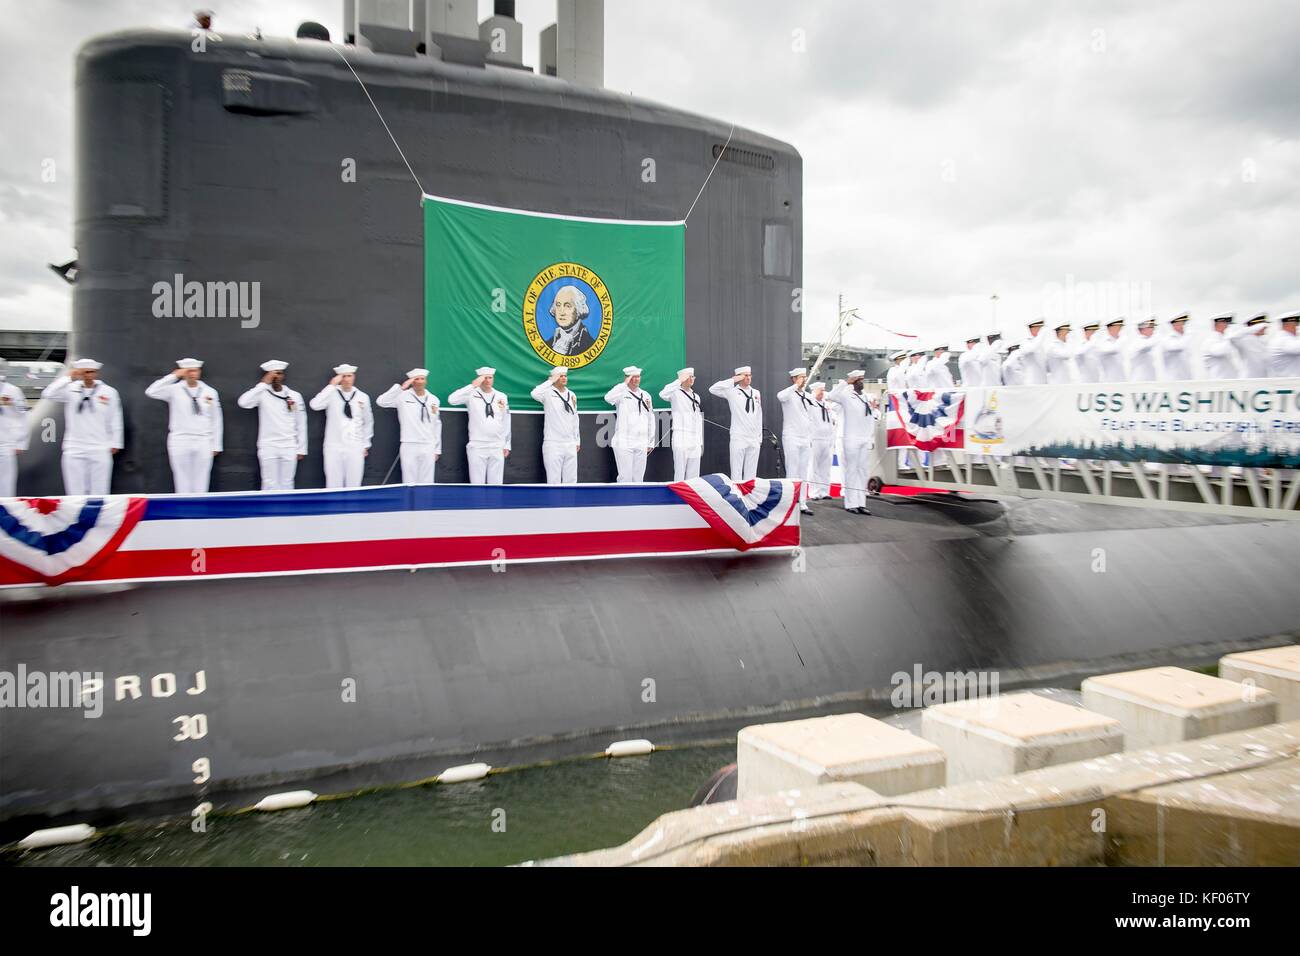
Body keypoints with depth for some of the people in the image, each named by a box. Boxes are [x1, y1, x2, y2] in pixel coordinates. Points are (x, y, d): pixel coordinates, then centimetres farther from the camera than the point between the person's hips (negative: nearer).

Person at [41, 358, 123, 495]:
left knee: (99, 492, 3)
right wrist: (68, 377, -11)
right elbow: (48, 394, -12)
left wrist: (114, 443, 4)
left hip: (100, 450, -1)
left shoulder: (109, 392, 2)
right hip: (74, 449, 1)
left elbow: (115, 420, 5)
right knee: (75, 492, 4)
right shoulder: (70, 389, 3)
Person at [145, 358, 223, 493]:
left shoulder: (210, 392, 7)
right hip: (180, 442, -1)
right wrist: (173, 376, -10)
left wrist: (216, 445, 6)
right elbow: (151, 392, -12)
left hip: (203, 443, 1)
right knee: (182, 484, 2)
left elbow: (216, 420, 8)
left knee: (201, 485, 2)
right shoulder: (174, 389, 3)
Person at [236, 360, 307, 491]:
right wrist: (263, 384, -17)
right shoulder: (262, 394, -1)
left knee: (287, 485, 6)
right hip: (268, 447, -1)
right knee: (270, 485, -2)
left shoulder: (295, 396, 5)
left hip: (289, 447, 2)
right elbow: (242, 402, -20)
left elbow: (301, 425, 8)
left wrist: (301, 449, 5)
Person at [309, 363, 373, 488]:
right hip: (333, 447, -1)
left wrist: (366, 445, 15)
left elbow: (368, 422, 16)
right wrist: (332, 385, -16)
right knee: (334, 485, 0)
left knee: (354, 486, 2)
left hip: (355, 448, 1)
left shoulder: (363, 397, 7)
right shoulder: (332, 394, 0)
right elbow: (315, 405, -19)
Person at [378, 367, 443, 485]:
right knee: (409, 483, 0)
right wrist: (401, 387, -17)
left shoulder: (433, 399, 10)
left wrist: (437, 449, 11)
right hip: (409, 446, -2)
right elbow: (381, 401, -14)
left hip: (428, 447, 3)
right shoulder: (403, 396, 0)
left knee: (426, 483, 4)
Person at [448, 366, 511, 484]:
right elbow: (452, 399, -20)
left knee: (496, 483, 6)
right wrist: (473, 385, -20)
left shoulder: (502, 396, 9)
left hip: (497, 447, 3)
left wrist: (507, 444, 9)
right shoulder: (471, 394, -2)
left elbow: (506, 422, 12)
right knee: (477, 483, 0)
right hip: (477, 447, -3)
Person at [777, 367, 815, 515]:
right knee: (793, 472, -5)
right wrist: (796, 386, -33)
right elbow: (780, 396, -33)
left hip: (806, 439, 6)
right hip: (791, 438, -6)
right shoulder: (789, 394, -6)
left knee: (805, 473, 7)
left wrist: (811, 438, 16)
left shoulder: (808, 396, 14)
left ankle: (802, 503, 13)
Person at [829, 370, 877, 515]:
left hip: (866, 439, 5)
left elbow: (872, 420, 18)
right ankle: (850, 503, -1)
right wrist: (845, 382, -22)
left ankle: (861, 503, 7)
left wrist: (872, 438, 9)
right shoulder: (846, 396, -2)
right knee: (852, 470, -4)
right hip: (852, 439, -5)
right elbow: (832, 396, -22)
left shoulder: (869, 397, 15)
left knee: (863, 470, 5)